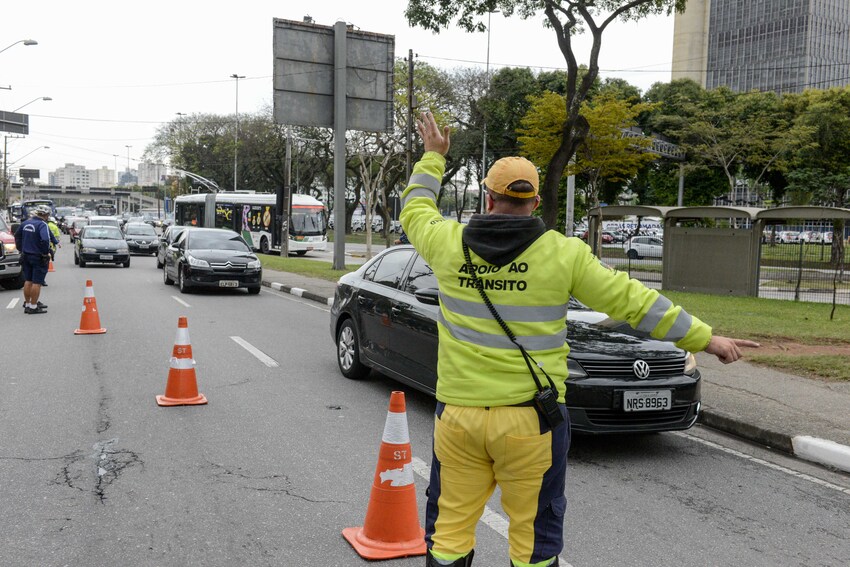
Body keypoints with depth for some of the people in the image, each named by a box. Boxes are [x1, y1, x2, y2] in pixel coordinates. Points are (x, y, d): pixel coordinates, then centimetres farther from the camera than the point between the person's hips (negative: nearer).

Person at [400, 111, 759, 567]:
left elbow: (414, 210, 21)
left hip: (458, 411, 2)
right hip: (531, 417, -1)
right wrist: (705, 338, 8)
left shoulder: (448, 243, -1)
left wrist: (433, 156, 36)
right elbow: (633, 302, -1)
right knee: (534, 527, 13)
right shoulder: (563, 254, -6)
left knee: (450, 520, 14)